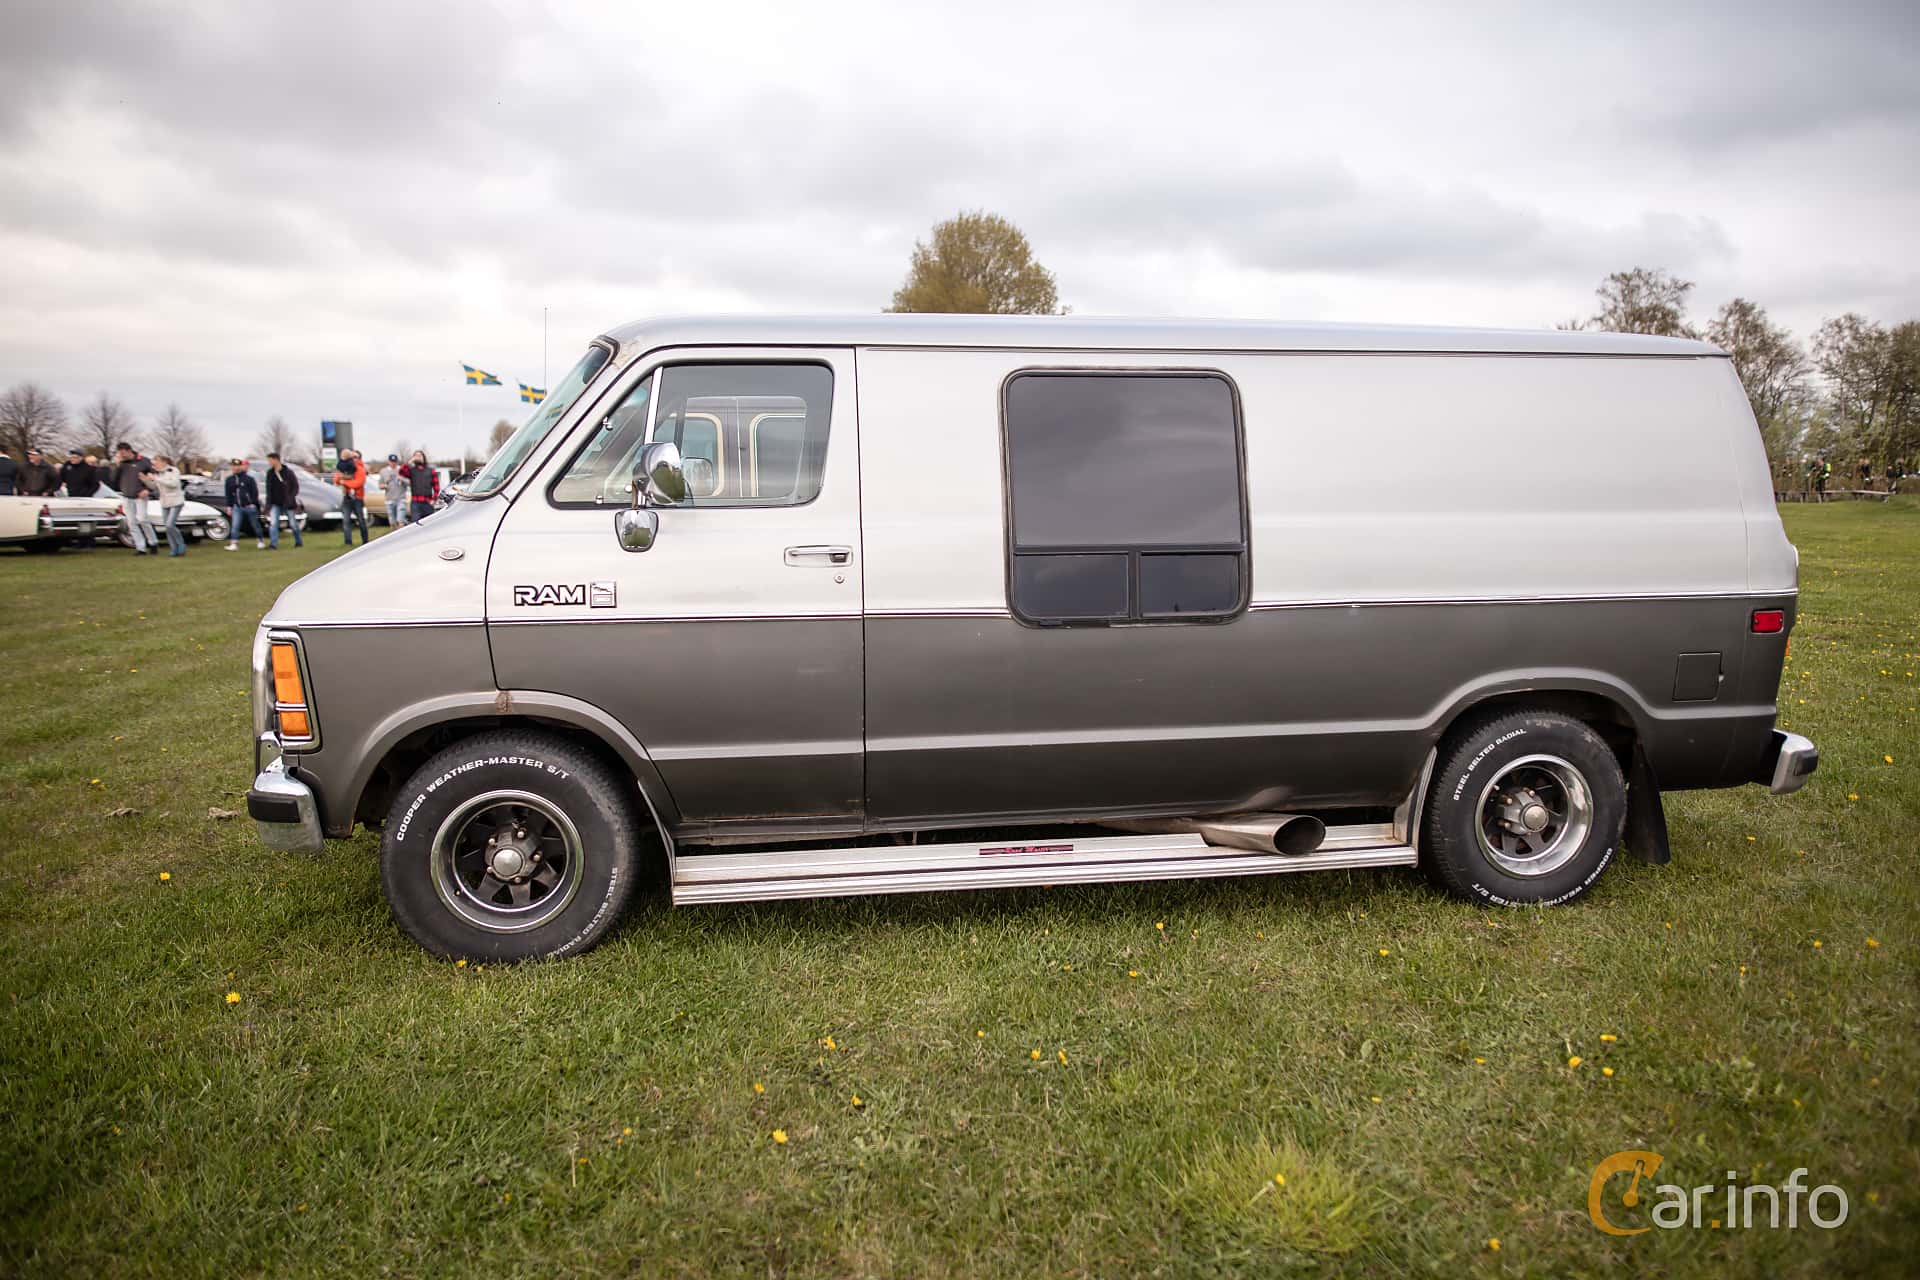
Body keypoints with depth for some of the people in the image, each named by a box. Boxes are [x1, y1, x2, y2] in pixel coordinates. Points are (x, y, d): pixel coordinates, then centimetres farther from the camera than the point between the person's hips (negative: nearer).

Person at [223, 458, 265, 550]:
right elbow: (228, 494, 15)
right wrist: (229, 506, 10)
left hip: (250, 506, -3)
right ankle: (233, 544, -10)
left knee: (256, 525, 9)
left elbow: (255, 492, -4)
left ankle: (261, 541, 25)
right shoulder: (230, 480, 9)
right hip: (237, 507, 3)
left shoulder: (249, 478, -4)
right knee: (234, 526, -8)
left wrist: (253, 503, -12)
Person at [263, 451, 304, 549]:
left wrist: (290, 498, -16)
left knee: (293, 524, 7)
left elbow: (296, 486, -6)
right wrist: (268, 503, 2)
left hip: (288, 503, -3)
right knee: (273, 523, -10)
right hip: (275, 503, 3)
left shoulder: (288, 472, -8)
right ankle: (273, 544, -11)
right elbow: (269, 489, 8)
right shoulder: (270, 473, 4)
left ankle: (298, 542, 25)